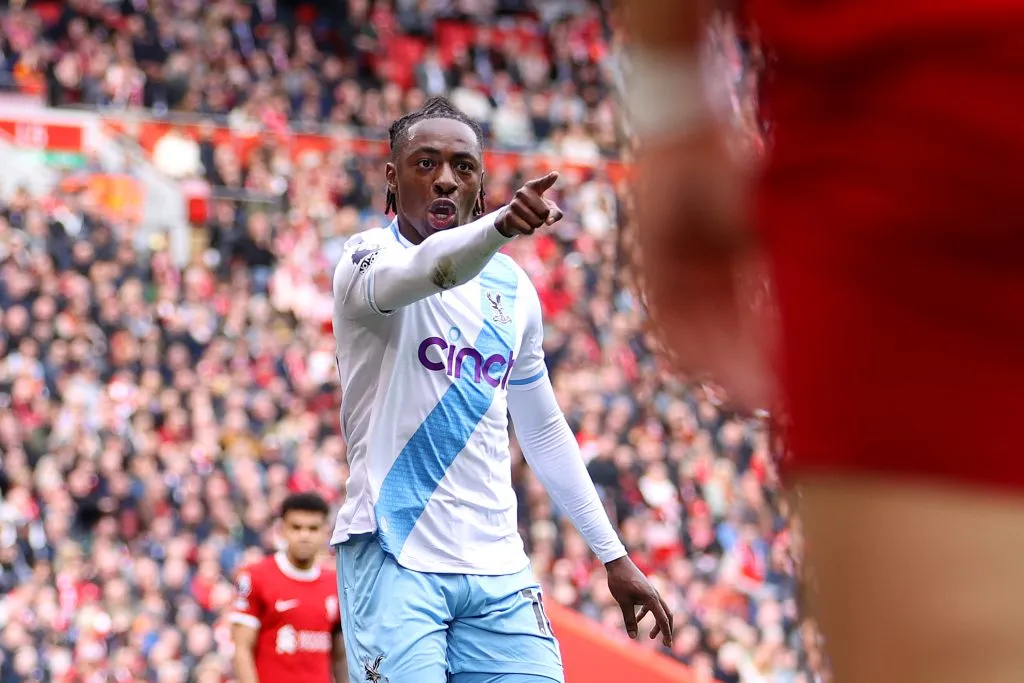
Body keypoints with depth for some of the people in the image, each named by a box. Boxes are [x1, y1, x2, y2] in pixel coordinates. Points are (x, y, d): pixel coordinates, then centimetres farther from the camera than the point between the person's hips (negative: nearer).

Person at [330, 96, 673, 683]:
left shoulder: (512, 287, 14)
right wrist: (499, 225, -50)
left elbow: (544, 430, 23)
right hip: (394, 556, -5)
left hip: (497, 569, 5)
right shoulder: (369, 259, -4)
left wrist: (613, 554, 21)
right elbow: (427, 269, -30)